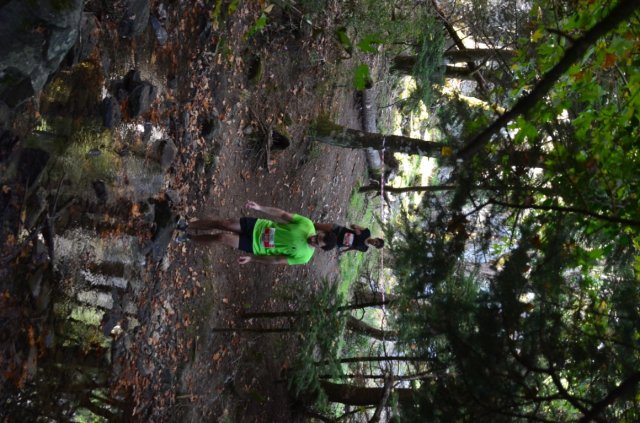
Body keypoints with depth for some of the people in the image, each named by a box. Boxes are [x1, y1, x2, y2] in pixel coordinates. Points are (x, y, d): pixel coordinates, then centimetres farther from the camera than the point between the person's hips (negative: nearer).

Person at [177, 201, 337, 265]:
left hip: (256, 245, -2)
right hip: (259, 226, 2)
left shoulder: (304, 256, -19)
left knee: (221, 237, -10)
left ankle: (189, 236, 20)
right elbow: (283, 214, -7)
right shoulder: (307, 224, -14)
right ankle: (187, 226, 24)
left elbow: (277, 260, -13)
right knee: (221, 223, -4)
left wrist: (251, 259, -12)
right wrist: (260, 207, -15)